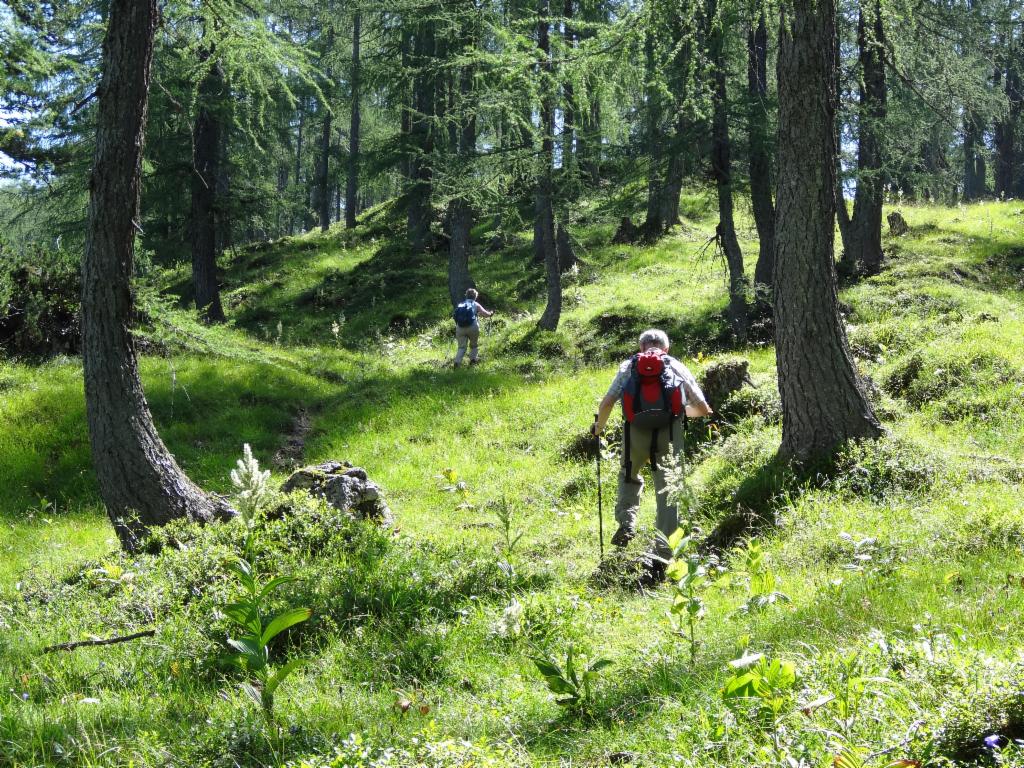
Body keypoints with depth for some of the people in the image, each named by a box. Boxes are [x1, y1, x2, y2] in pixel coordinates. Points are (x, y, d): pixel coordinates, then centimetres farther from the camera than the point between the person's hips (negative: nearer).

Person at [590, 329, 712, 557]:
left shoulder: (628, 366, 15)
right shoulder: (678, 367, 17)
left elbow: (606, 404, 4)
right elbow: (702, 408, 14)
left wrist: (598, 426, 22)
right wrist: (684, 411, 35)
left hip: (636, 430, 0)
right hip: (669, 433, 0)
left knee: (629, 476, 25)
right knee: (667, 489, 7)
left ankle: (626, 523, 4)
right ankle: (664, 550, 5)